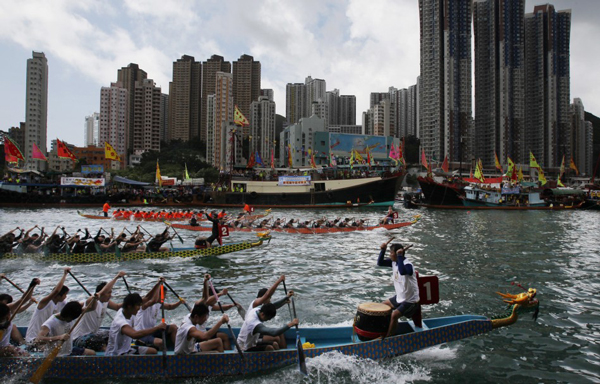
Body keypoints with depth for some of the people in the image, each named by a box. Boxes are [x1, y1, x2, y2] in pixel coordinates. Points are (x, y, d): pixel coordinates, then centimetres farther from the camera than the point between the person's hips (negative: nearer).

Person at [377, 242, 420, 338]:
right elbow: (380, 263, 1)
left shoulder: (408, 265, -28)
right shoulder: (394, 262, -2)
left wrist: (400, 256, -44)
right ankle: (388, 328, 37)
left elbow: (403, 272, -50)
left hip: (410, 300, -9)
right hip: (400, 297, 9)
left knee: (394, 315, -23)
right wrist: (383, 250, -12)